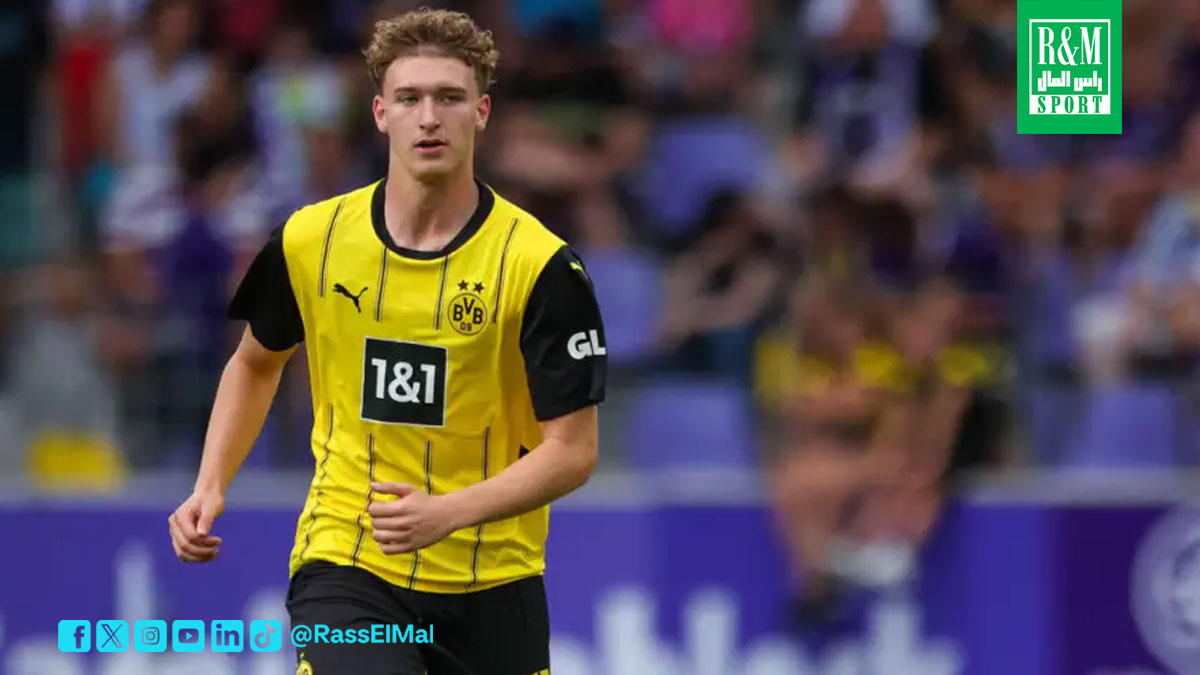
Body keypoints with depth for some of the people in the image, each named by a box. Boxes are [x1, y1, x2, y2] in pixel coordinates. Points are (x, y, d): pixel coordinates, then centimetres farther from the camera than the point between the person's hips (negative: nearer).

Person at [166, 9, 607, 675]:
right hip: (344, 569, 0)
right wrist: (211, 485, 6)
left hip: (491, 586, 0)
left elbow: (572, 450, -10)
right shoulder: (308, 242, -2)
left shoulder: (541, 267, -11)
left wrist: (447, 512, -25)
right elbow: (256, 362, 19)